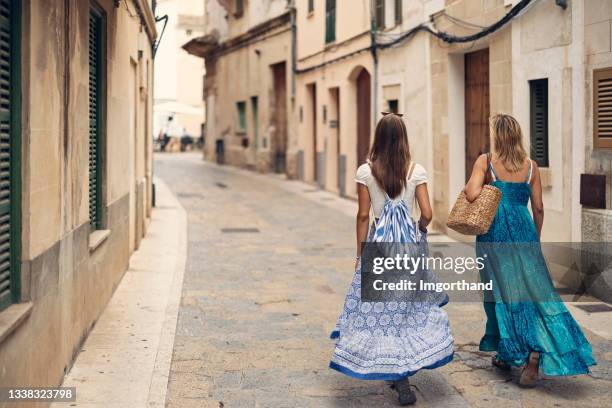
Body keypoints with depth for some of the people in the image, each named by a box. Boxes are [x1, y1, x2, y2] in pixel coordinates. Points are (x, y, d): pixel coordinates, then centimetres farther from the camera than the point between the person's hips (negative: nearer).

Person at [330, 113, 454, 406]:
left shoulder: (365, 171, -4)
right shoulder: (416, 171, -2)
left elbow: (363, 215, -2)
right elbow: (427, 214, -3)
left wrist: (360, 254, 6)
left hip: (379, 244, -1)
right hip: (410, 243, 1)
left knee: (380, 309, 5)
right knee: (411, 307, 15)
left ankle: (398, 375, 2)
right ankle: (405, 371, 21)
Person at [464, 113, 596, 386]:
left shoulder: (485, 161, -5)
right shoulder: (530, 166, 5)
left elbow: (472, 194, -18)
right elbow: (538, 207, 7)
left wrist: (467, 186, 5)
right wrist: (536, 239, 19)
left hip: (495, 233, -2)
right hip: (525, 232, 2)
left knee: (503, 292, 7)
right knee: (535, 291, 3)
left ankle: (507, 353, 15)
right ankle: (536, 351, -14)